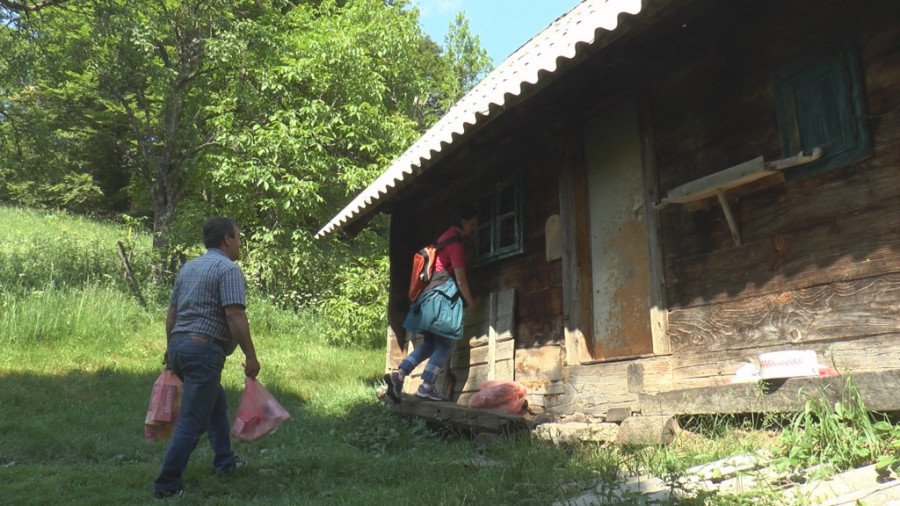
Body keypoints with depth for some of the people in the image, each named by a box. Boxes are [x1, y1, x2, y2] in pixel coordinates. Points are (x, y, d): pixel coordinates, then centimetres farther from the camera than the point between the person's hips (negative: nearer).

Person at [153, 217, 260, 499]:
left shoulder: (188, 267, 17)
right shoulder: (227, 269, -10)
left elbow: (171, 312, 20)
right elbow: (235, 317, -18)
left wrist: (170, 349, 28)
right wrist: (251, 356, -14)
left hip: (178, 345, 10)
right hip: (203, 349, -10)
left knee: (217, 403, 24)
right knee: (192, 421, -2)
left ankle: (225, 462, 34)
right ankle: (166, 485, 2)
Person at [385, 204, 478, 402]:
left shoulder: (444, 238, 19)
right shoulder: (456, 243, -10)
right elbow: (461, 279, -12)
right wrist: (471, 302, 0)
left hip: (430, 295, 9)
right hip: (443, 298, -9)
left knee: (430, 343, 12)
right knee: (446, 344, -4)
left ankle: (399, 374, 4)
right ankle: (427, 386, -7)